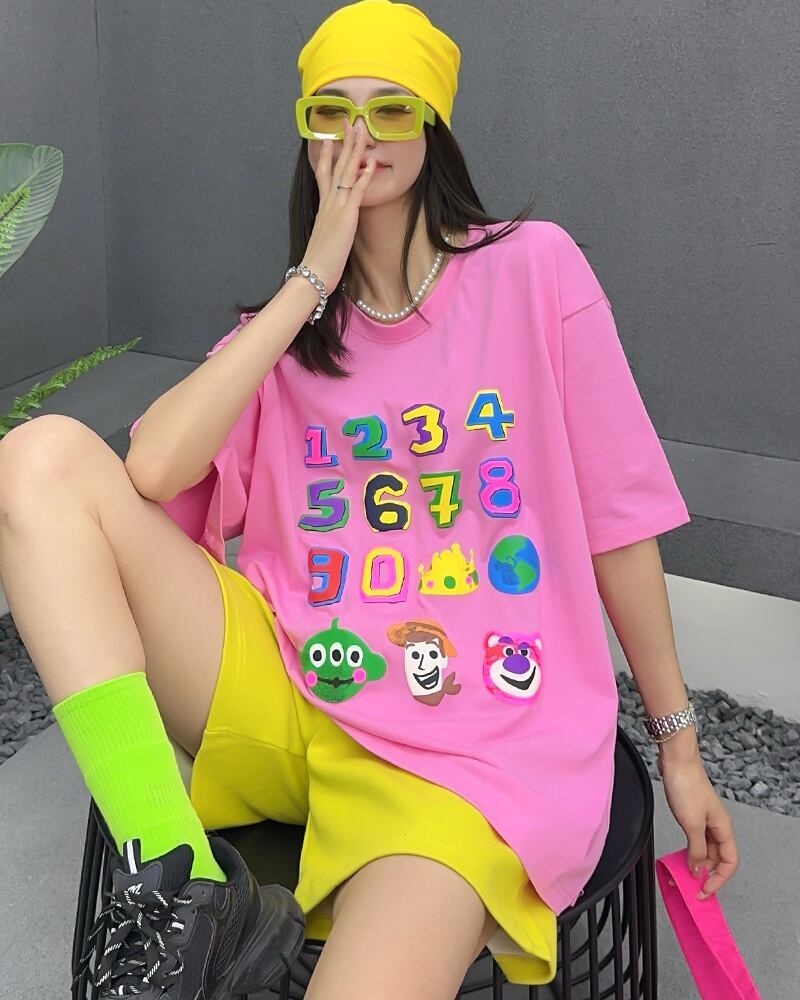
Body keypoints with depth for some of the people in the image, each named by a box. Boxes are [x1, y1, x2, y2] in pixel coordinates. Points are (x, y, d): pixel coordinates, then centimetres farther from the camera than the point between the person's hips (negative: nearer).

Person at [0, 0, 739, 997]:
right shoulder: (288, 323, 12)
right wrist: (312, 281, -8)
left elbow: (617, 511, 3)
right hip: (279, 692, 5)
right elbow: (152, 468, -8)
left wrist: (678, 741, 7)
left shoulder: (532, 268, 1)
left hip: (468, 754, -4)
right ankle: (181, 895, -20)